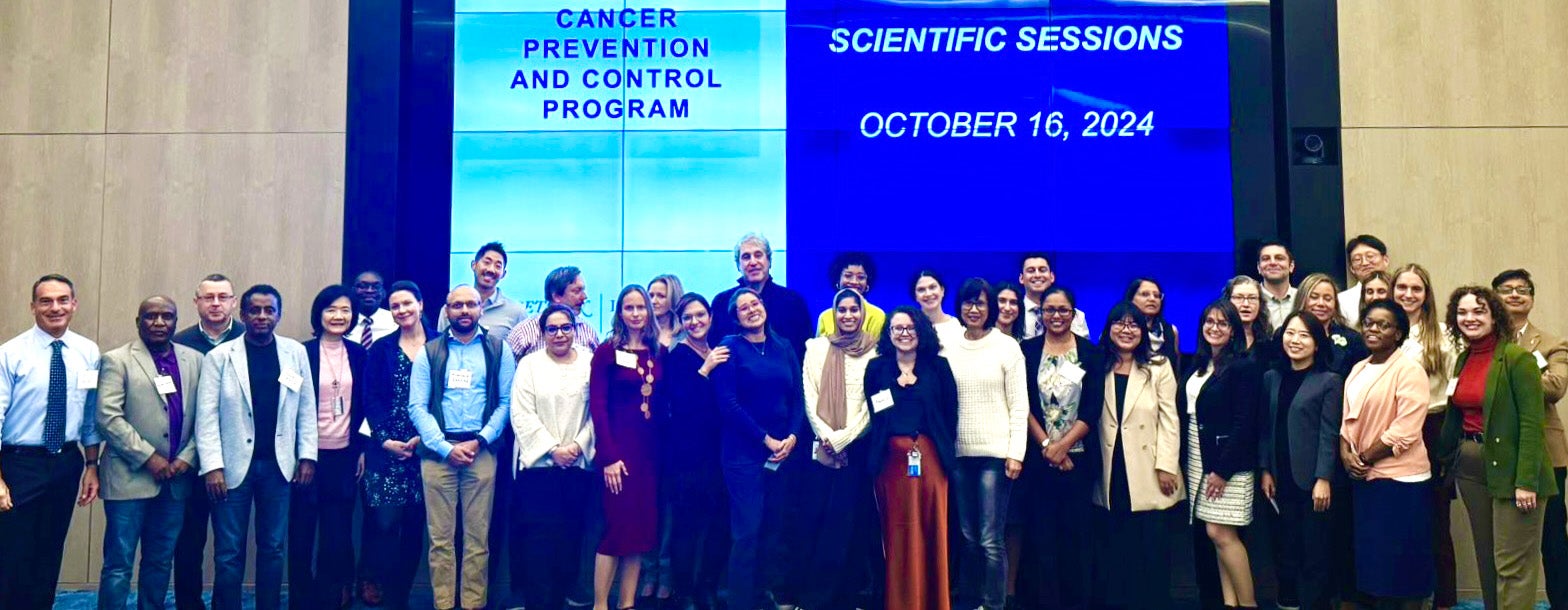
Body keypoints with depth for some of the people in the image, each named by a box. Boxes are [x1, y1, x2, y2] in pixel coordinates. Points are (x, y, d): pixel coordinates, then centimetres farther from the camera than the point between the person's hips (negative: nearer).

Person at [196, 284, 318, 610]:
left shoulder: (296, 352, 5)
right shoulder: (219, 356, -2)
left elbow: (306, 409, 7)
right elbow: (207, 416, -5)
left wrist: (307, 456, 2)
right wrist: (212, 466, -11)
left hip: (278, 463, 2)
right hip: (234, 463, -2)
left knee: (273, 547, 11)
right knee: (229, 551, 4)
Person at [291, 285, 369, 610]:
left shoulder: (359, 354, 4)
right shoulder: (303, 353, -5)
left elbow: (364, 404, 8)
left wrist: (363, 449, 4)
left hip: (345, 454, 3)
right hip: (309, 452, -3)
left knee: (338, 531, 9)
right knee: (303, 529, 6)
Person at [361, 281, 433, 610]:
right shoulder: (381, 349, 8)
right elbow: (371, 399, 2)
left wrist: (424, 437, -11)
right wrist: (385, 440, -11)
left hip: (425, 449, 0)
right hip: (386, 450, 0)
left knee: (414, 527, 5)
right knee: (385, 524, -5)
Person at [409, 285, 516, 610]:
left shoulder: (498, 348, 7)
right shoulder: (429, 352, 9)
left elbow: (507, 401, 2)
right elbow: (417, 406, 2)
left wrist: (480, 440, -9)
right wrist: (445, 447, -8)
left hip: (481, 451, 0)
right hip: (438, 451, 1)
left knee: (477, 537, 1)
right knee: (440, 537, 2)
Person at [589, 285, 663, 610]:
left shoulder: (659, 353, 10)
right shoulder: (607, 351, -4)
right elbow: (598, 406, -9)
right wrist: (609, 456, -15)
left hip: (651, 448, 5)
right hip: (619, 448, -5)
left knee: (642, 526, 7)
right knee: (617, 526, -6)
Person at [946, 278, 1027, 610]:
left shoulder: (1007, 347, -1)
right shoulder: (949, 348, 8)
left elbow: (1019, 405, -2)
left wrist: (1016, 453, -8)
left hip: (995, 452, -3)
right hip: (958, 452, 3)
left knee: (991, 539, -5)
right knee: (968, 535, 10)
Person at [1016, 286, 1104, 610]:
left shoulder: (1091, 352, 5)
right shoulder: (1027, 349, 4)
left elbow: (1093, 408, -2)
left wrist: (1063, 445, -11)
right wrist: (1046, 445, -10)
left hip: (1078, 457, 0)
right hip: (1038, 456, 0)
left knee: (1075, 532, 2)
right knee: (1040, 532, 0)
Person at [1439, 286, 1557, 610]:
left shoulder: (1517, 358, -11)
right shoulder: (1463, 359, 10)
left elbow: (1532, 423, -15)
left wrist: (1526, 481, -19)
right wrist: (1450, 459, 9)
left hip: (1509, 471, -7)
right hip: (1470, 468, 7)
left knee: (1512, 566, -5)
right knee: (1486, 559, 14)